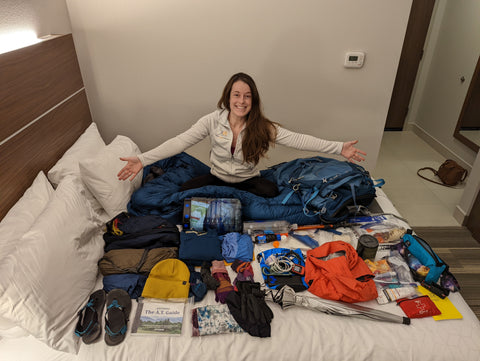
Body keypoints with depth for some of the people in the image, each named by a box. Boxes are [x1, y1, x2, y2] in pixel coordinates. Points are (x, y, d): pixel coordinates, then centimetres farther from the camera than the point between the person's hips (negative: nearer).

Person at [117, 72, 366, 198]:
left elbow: (298, 140, -17)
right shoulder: (213, 121, -14)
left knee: (271, 191, -30)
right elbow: (180, 142, -20)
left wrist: (339, 148, -25)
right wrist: (143, 160, -30)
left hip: (248, 180, 1)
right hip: (217, 178, 0)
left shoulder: (262, 127, -13)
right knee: (187, 190, -26)